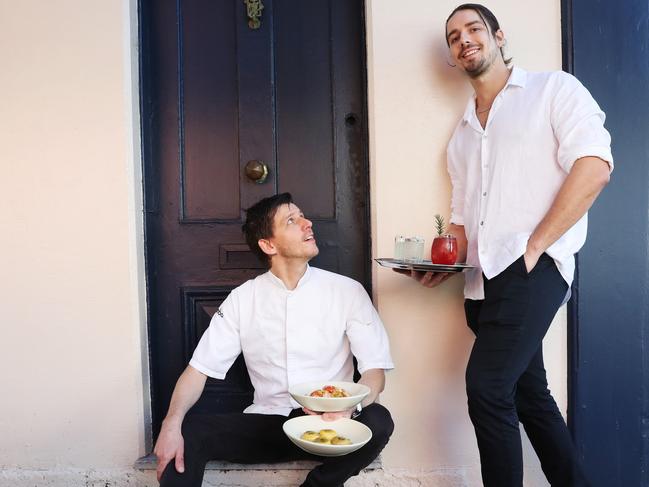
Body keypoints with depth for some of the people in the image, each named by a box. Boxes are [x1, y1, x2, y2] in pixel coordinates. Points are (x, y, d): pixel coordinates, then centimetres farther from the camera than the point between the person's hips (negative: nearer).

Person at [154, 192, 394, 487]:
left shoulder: (348, 291, -3)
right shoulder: (242, 299, 1)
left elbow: (375, 371, -7)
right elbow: (200, 368, -1)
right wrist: (172, 423, -20)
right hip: (267, 425, -1)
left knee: (378, 421, -29)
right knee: (186, 432, -25)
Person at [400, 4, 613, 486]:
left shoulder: (554, 89, 5)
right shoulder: (462, 133, 22)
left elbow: (594, 168, -9)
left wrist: (533, 246, -15)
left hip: (533, 267, -6)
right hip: (483, 280, 7)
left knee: (486, 387, -18)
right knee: (529, 395, 13)